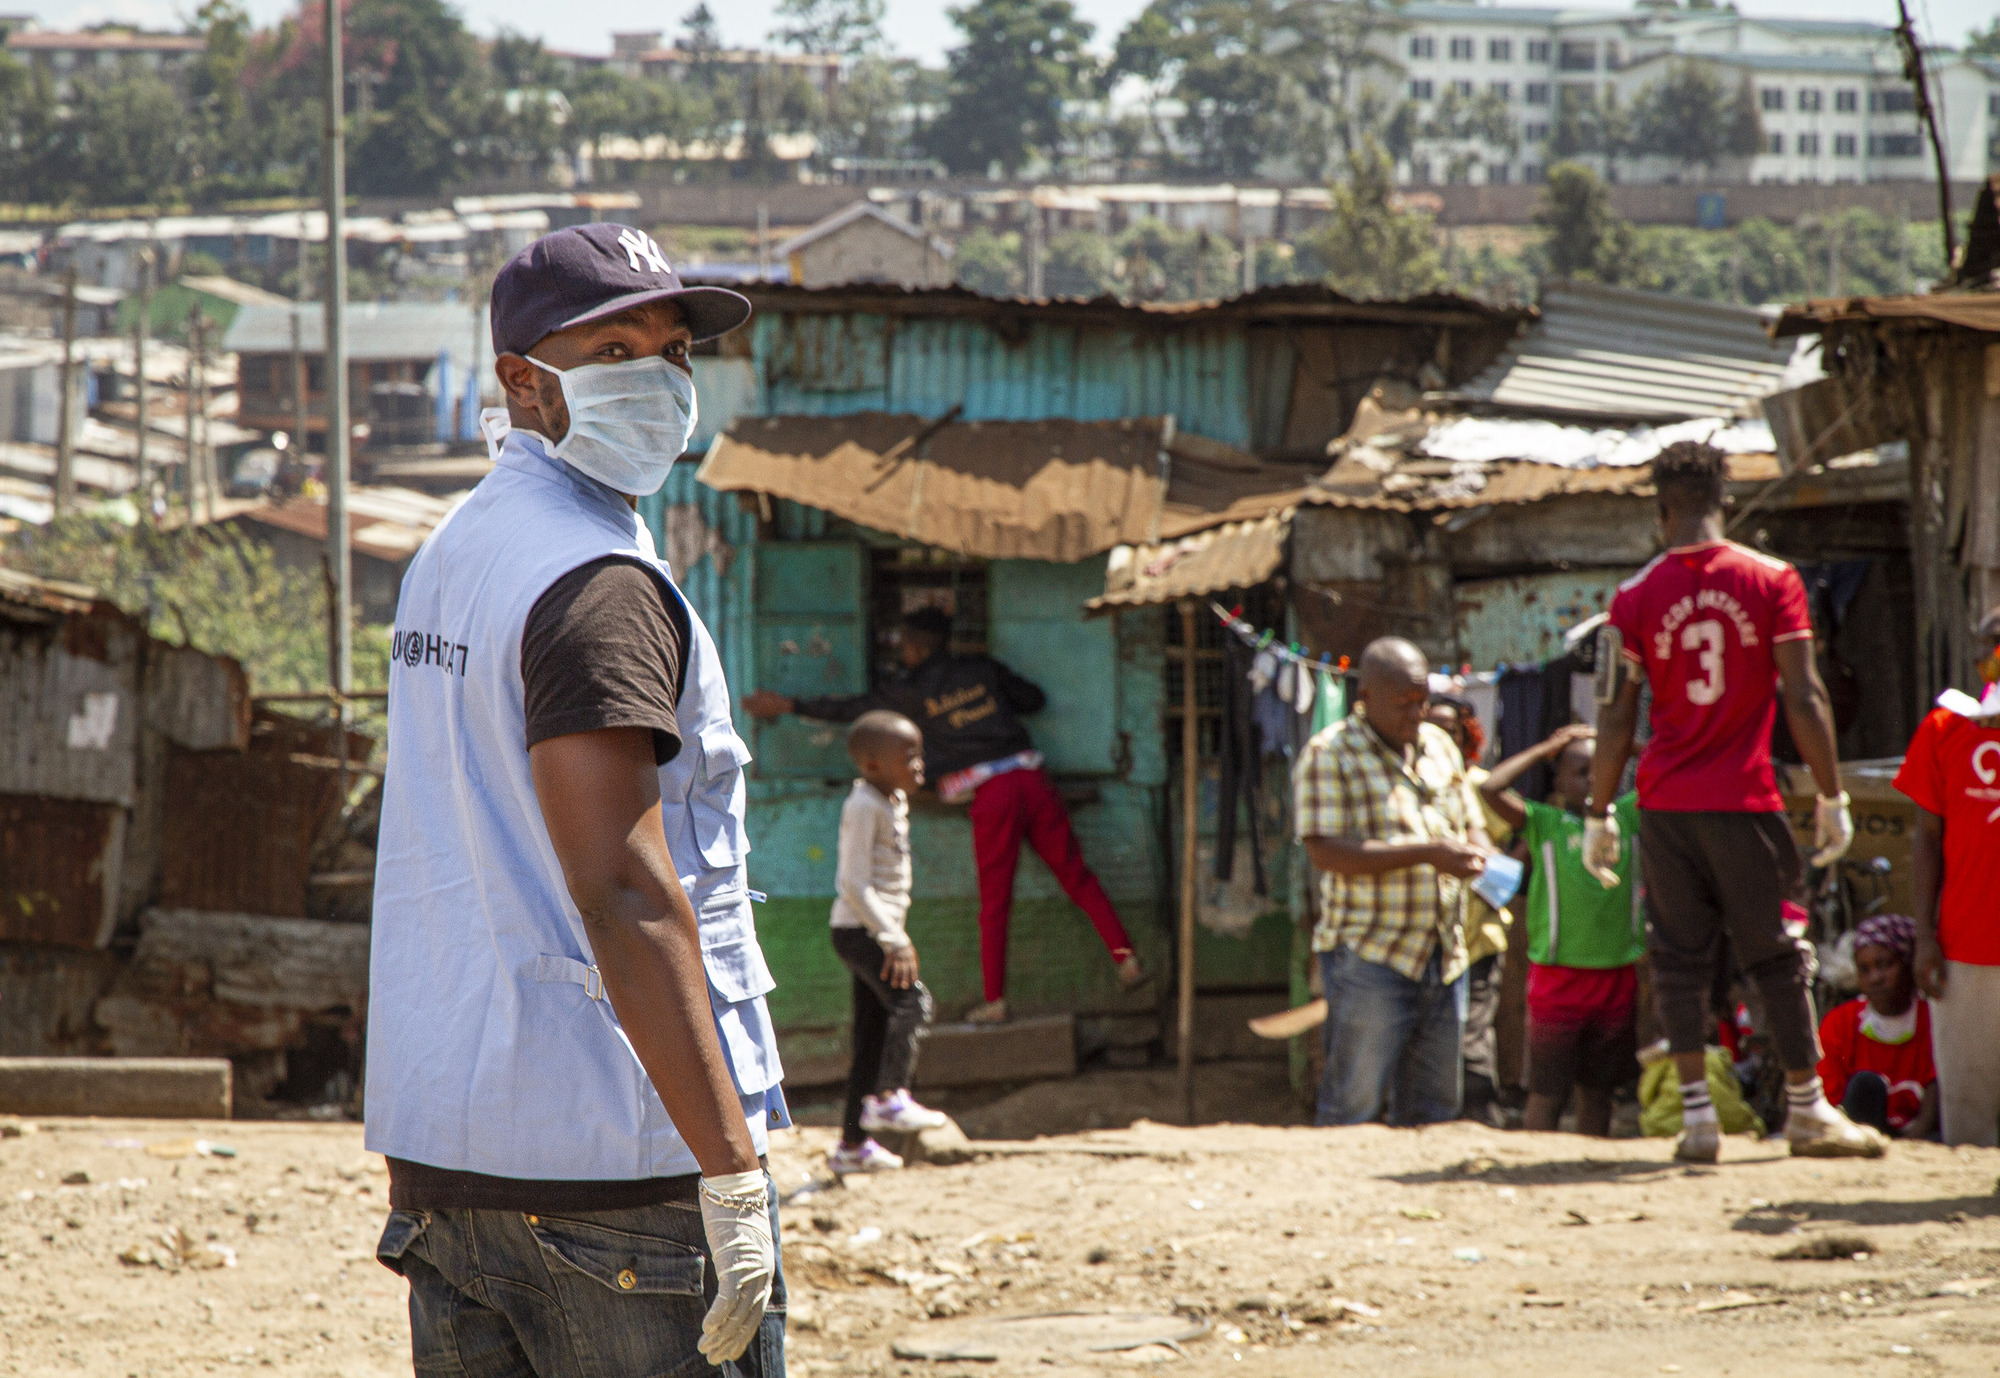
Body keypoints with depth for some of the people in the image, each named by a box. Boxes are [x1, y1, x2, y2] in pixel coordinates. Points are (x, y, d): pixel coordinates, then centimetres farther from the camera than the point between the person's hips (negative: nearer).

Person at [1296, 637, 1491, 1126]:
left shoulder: (1440, 747, 15)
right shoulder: (1328, 755, -6)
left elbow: (1473, 828, 24)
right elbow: (1327, 851, -17)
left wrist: (1474, 856, -3)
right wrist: (1427, 853, -21)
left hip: (1444, 956, 7)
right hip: (1369, 955, -7)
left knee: (1433, 1106, 8)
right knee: (1355, 1105, -8)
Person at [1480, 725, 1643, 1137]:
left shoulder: (1626, 817, 6)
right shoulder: (1544, 823, -2)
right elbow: (1491, 788, -15)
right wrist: (1545, 750, -5)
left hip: (1618, 975, 3)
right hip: (1559, 975, -3)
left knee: (1598, 1090, 12)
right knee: (1547, 1093, -1)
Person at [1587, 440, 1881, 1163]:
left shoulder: (1635, 596, -1)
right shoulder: (1772, 580, -3)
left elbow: (1616, 719, 0)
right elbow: (1804, 699, -5)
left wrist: (1599, 814, 8)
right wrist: (1832, 796, 1)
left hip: (1664, 804, 1)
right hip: (1746, 803, -1)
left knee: (1680, 959, 6)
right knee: (1777, 956, 8)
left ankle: (1697, 1115, 1)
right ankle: (1807, 1111, 13)